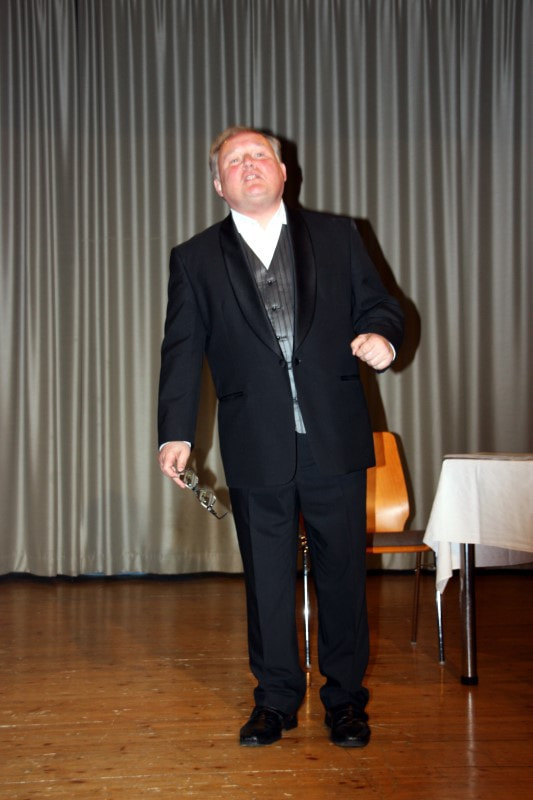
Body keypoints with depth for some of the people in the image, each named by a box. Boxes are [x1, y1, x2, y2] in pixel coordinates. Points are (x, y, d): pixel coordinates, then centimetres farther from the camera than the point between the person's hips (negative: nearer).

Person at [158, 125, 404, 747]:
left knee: (341, 573, 7)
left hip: (334, 439, 0)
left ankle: (345, 700, 23)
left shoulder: (337, 235, 9)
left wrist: (380, 336, -14)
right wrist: (175, 433, -5)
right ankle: (276, 700, 25)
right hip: (256, 450, 0)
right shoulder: (195, 259, 7)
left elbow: (378, 306, 10)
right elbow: (182, 351, 3)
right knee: (267, 579, 9)